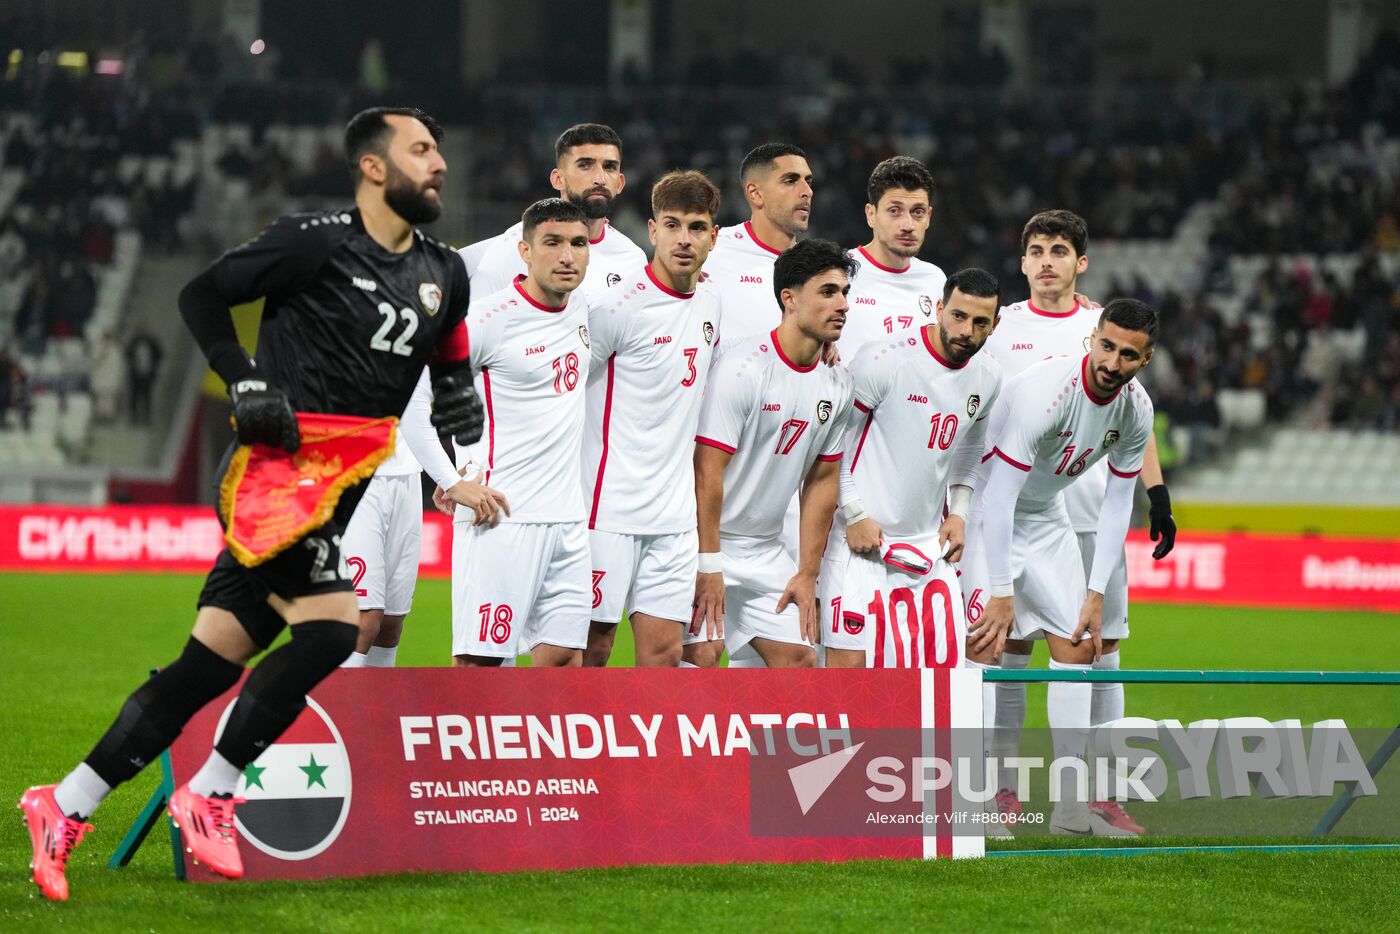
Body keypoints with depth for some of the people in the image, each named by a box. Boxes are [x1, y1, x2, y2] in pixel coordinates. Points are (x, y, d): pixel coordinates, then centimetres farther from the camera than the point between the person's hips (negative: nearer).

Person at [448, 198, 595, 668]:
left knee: (566, 658, 3)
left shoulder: (583, 316, 10)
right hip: (501, 519, -7)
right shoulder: (488, 319, -11)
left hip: (568, 522, 7)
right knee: (476, 663, -7)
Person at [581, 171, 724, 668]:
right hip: (609, 509, -6)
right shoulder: (620, 306, -12)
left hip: (674, 515, 6)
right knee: (591, 647, -3)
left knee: (664, 650, 2)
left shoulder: (711, 304, 9)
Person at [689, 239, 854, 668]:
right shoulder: (743, 367, -17)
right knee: (701, 654, -16)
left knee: (800, 657, 2)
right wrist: (709, 565, -19)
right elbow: (708, 470, -18)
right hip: (707, 538, -7)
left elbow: (822, 481, 10)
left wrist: (807, 574, 7)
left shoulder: (837, 383, 4)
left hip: (766, 552, 7)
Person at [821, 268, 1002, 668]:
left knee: (944, 659, 2)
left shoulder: (986, 379, 6)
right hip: (861, 542, -6)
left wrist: (958, 513, 13)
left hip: (928, 543, 6)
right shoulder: (883, 361, -15)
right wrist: (855, 515, -10)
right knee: (849, 663, -10)